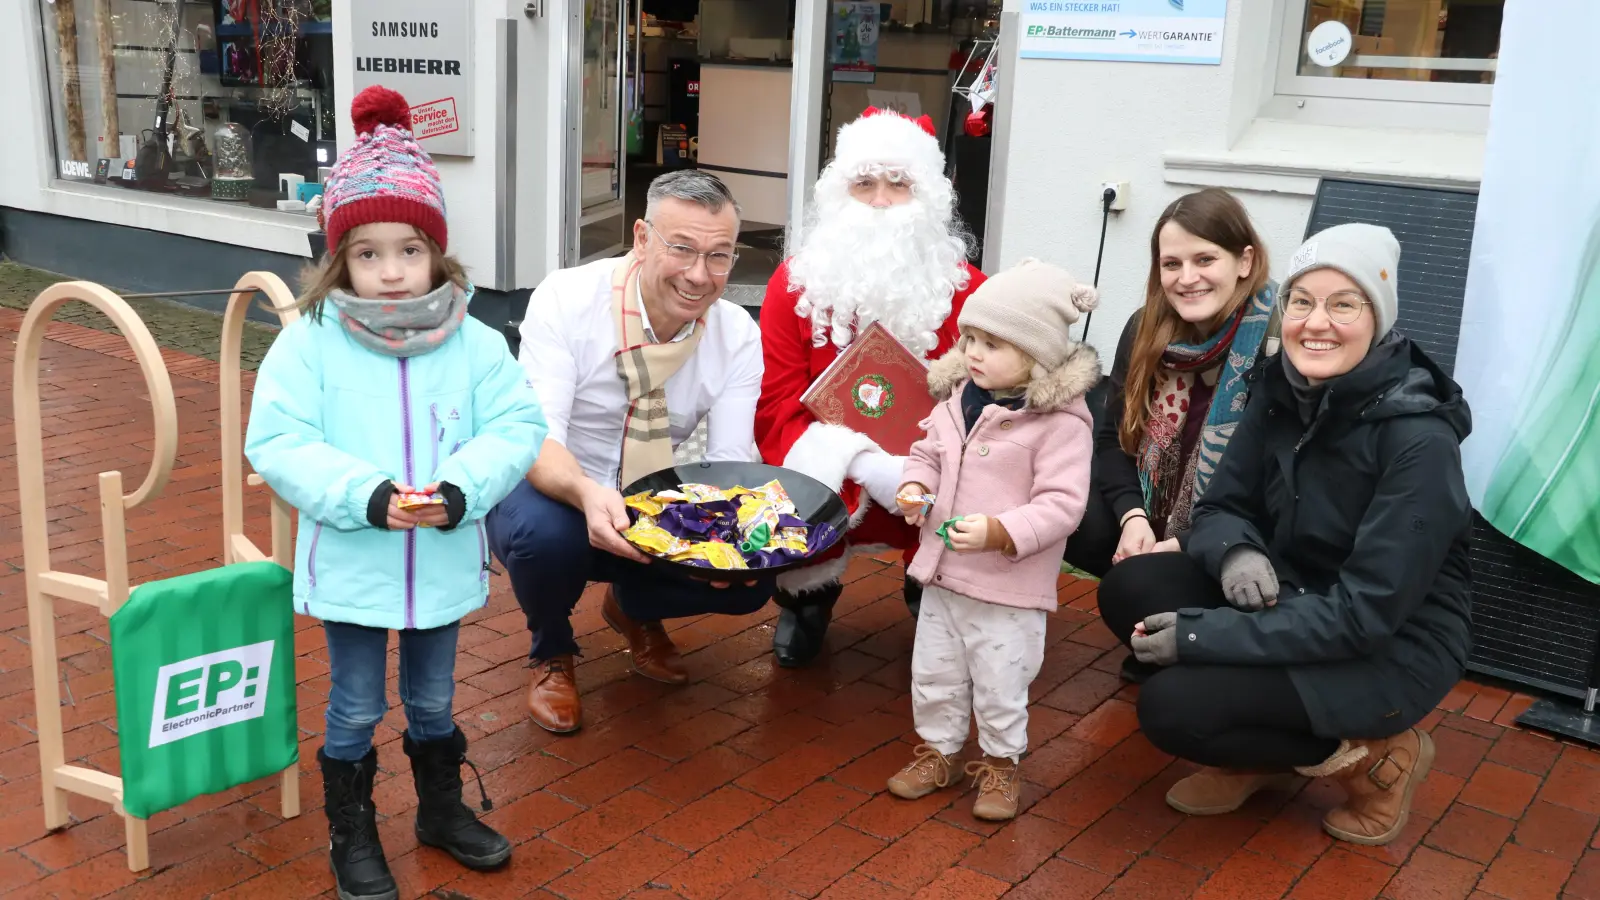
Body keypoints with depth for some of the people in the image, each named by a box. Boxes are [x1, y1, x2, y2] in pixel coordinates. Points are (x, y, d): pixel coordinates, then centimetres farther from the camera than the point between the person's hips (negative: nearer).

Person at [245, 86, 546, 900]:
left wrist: (462, 489, -25)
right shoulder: (309, 344, -12)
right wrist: (366, 496, -27)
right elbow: (278, 444, -15)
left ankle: (442, 807, 43)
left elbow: (516, 427, -8)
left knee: (433, 700, 22)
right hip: (351, 565, -2)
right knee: (355, 710, 13)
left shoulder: (474, 343, -7)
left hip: (444, 561, 2)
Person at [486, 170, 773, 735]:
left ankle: (633, 607, 16)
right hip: (557, 497, -3)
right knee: (546, 535, -37)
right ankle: (551, 653, 1)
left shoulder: (738, 335, -11)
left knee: (752, 577, -20)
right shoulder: (565, 299, -21)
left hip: (651, 511, 3)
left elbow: (731, 462, -14)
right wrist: (587, 493, -52)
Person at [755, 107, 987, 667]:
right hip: (827, 482, 0)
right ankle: (808, 596, 11)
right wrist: (865, 466, -26)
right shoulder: (795, 282, -4)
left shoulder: (966, 290, -5)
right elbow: (778, 405, -9)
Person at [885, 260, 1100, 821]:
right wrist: (915, 487, -6)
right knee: (932, 673, 19)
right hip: (943, 574, 6)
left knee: (1000, 684, 10)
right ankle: (937, 752, 40)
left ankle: (1001, 764, 34)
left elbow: (1062, 503, -22)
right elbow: (927, 451, 15)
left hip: (1009, 589, -6)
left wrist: (1000, 532, -32)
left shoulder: (1061, 421, -19)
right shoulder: (957, 398, 1)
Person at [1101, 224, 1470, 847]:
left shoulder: (1418, 439, -24)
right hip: (1291, 601, 7)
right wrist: (1235, 552, -23)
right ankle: (1259, 755, 6)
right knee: (1131, 589, -13)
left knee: (1172, 707, -22)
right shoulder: (1281, 394, -4)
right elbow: (1219, 509, 3)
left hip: (1391, 648, -7)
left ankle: (1370, 756, 1)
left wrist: (1204, 634, -26)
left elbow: (1366, 614, -26)